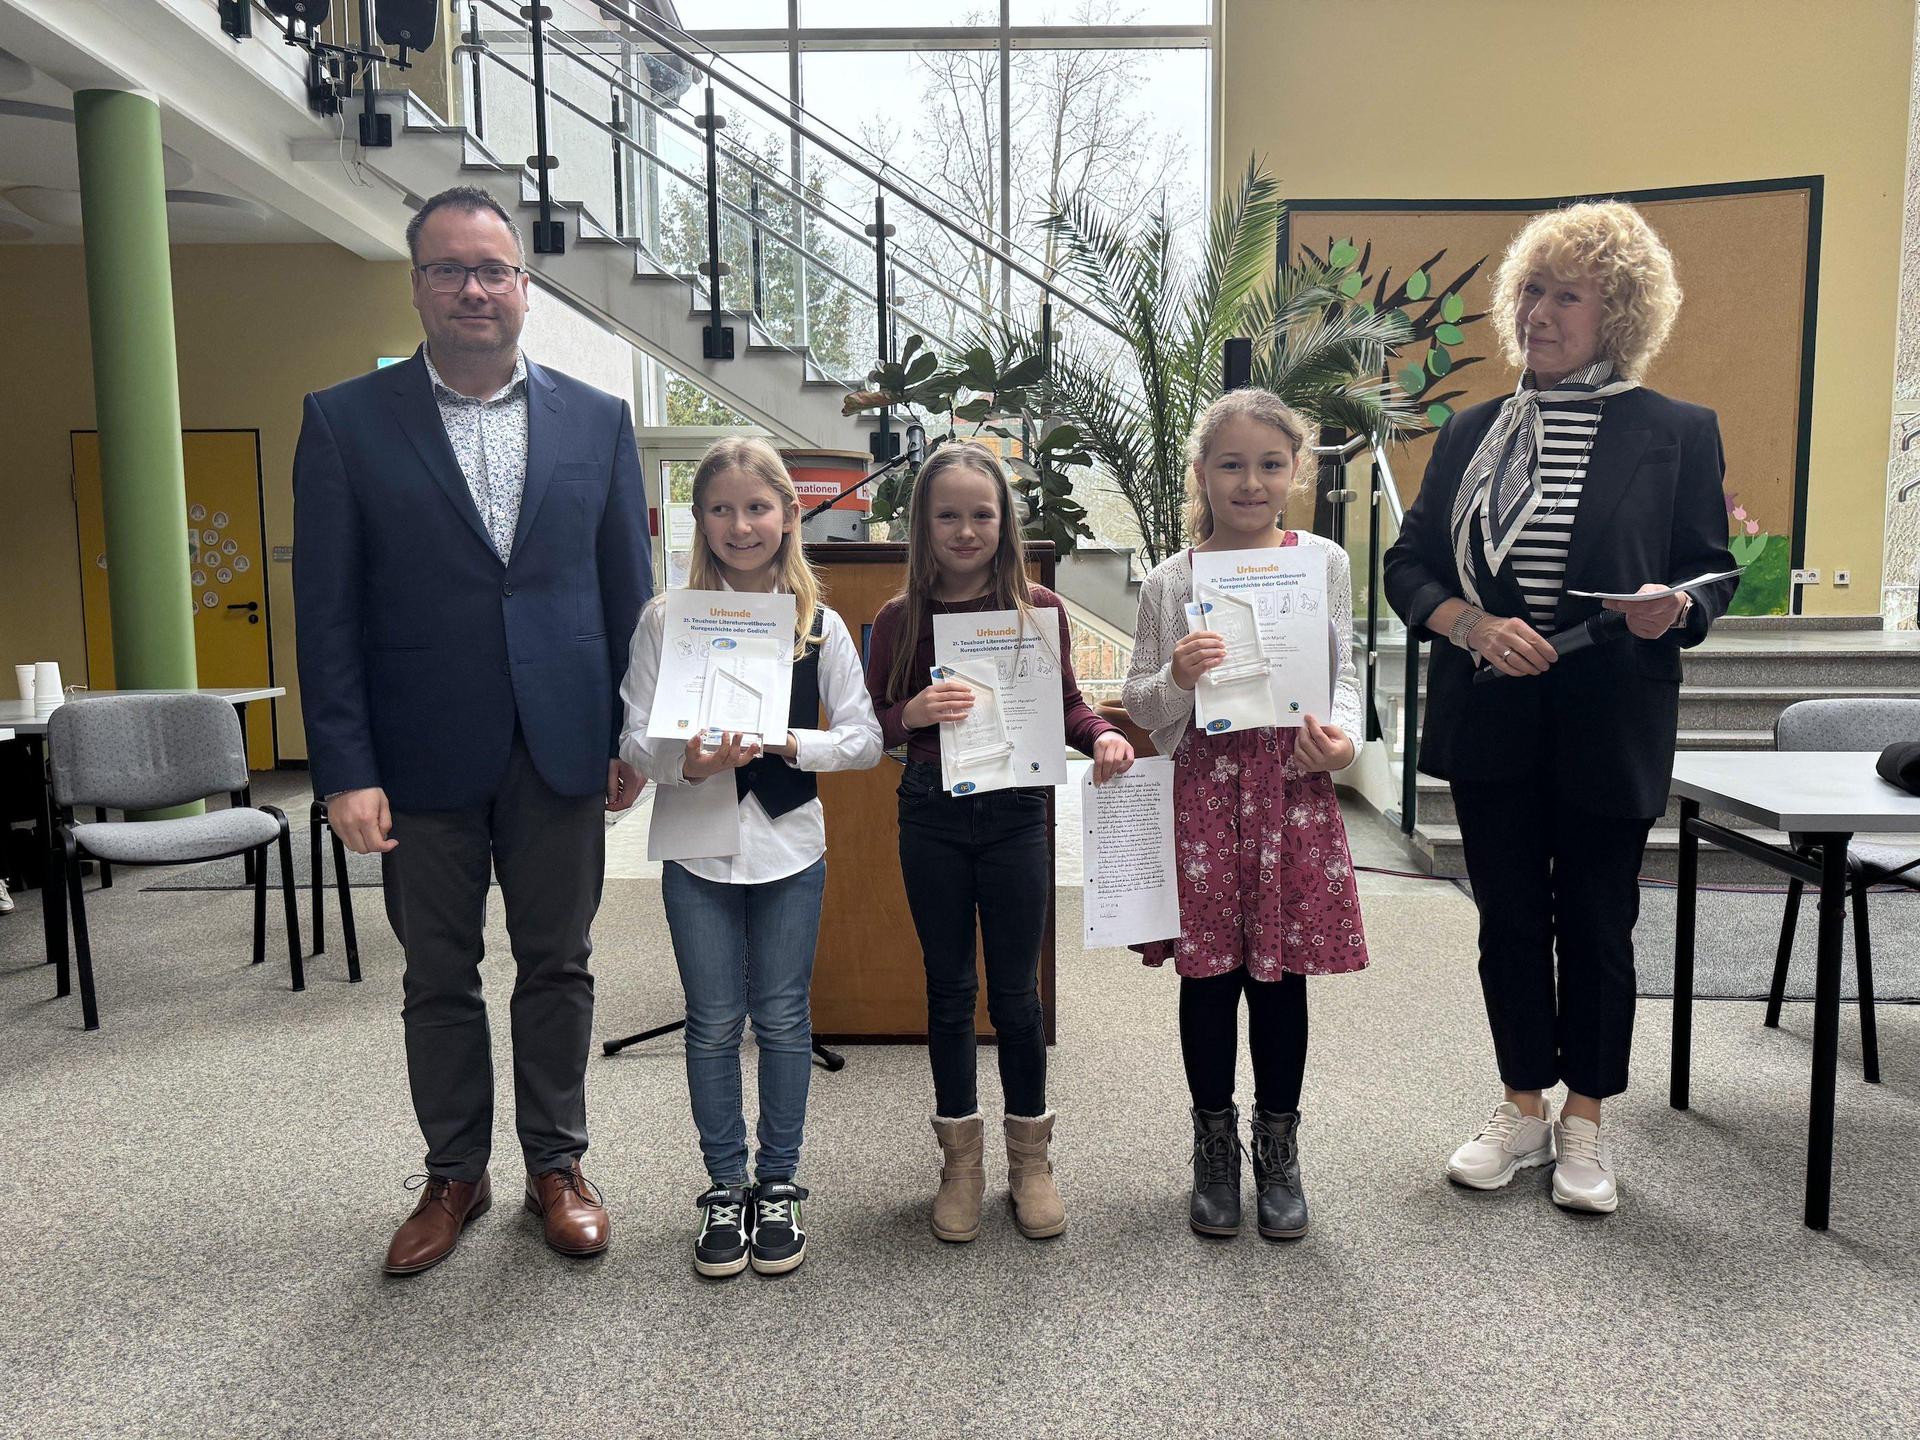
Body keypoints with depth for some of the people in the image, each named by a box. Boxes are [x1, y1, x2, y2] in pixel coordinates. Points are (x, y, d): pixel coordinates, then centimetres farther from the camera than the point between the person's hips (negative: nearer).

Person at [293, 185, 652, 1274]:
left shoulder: (597, 420, 4)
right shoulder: (346, 422, -1)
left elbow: (628, 592, 6)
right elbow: (328, 612, -3)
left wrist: (634, 735, 2)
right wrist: (345, 770, -9)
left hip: (561, 747, 1)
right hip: (423, 757, -1)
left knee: (558, 968, 11)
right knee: (439, 979, 13)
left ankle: (558, 1166, 29)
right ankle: (455, 1176, 31)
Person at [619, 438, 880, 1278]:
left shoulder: (820, 626, -1)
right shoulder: (666, 619, -3)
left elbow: (865, 739, -2)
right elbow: (635, 738, -4)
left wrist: (790, 743, -18)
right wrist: (690, 762, -23)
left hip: (789, 845, 1)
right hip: (697, 847, 0)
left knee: (783, 1019, 10)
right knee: (713, 1023, 9)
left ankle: (778, 1185, 26)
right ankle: (724, 1188, 26)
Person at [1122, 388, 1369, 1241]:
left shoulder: (1323, 563, 5)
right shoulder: (1171, 580, 2)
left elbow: (1344, 674, 10)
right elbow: (1137, 700, 6)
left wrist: (1342, 737, -9)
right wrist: (1175, 678, -15)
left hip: (1294, 786, 1)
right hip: (1204, 788, 0)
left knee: (1281, 971, 8)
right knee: (1208, 971, 7)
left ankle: (1279, 1146, 27)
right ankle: (1214, 1143, 27)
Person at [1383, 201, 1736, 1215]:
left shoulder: (1676, 432, -1)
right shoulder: (1472, 433, 8)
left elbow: (1713, 569, 1)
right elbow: (1410, 561, 5)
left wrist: (1675, 609, -22)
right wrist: (1473, 625, -14)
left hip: (1609, 724, -2)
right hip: (1491, 722, 3)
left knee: (1596, 922, 8)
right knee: (1509, 919, 11)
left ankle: (1583, 1122, 26)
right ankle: (1522, 1110, 28)